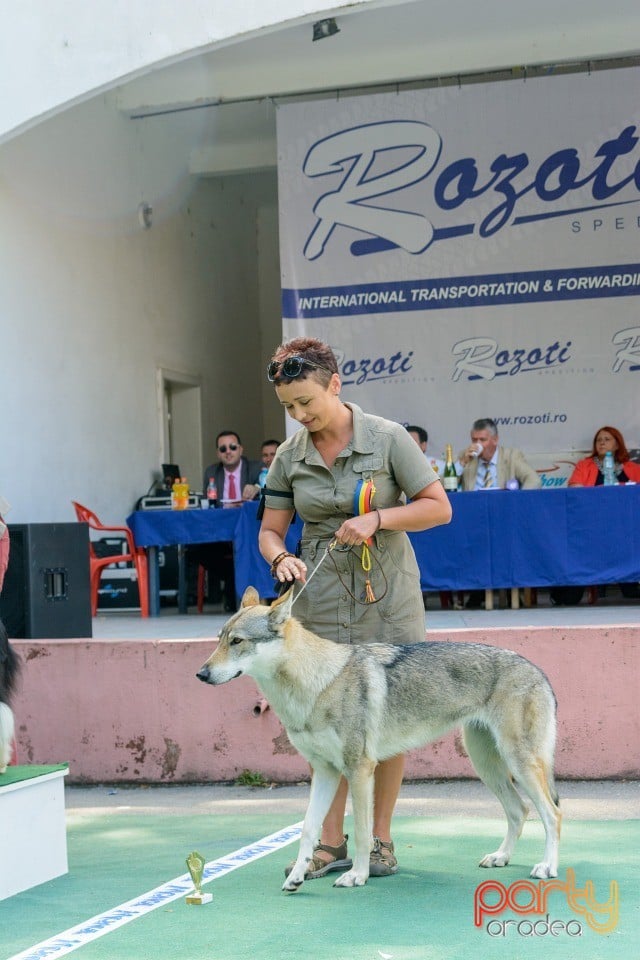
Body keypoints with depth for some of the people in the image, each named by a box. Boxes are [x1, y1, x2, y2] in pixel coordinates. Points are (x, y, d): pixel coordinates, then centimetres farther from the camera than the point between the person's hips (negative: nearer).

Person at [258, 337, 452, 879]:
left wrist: (376, 519, -20)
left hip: (387, 596, -2)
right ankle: (331, 843, 9)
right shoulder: (289, 457, 3)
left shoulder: (387, 439, -7)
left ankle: (380, 840, 12)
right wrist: (281, 559, -15)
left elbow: (439, 508, -7)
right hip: (321, 598, 3)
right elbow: (270, 530, 8)